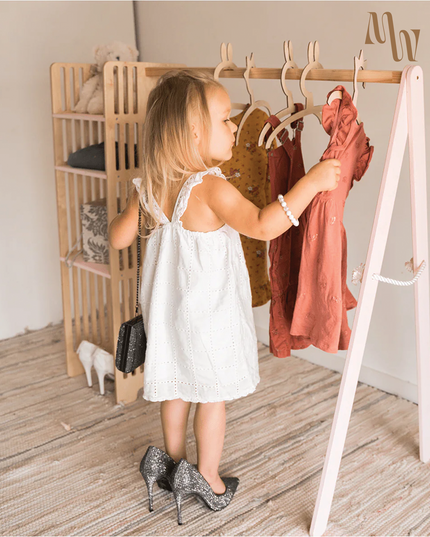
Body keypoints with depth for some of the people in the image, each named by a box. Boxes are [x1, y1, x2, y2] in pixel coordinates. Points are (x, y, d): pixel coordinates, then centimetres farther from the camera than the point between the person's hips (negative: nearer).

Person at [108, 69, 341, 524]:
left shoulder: (149, 186, -3)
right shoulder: (210, 188, -26)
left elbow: (119, 238, 4)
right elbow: (263, 226, -36)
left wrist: (118, 218, 27)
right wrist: (312, 181, -32)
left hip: (168, 308, 7)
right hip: (208, 312, -6)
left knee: (176, 387, 21)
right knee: (213, 394, 11)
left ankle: (172, 465, 38)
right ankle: (208, 480, 26)